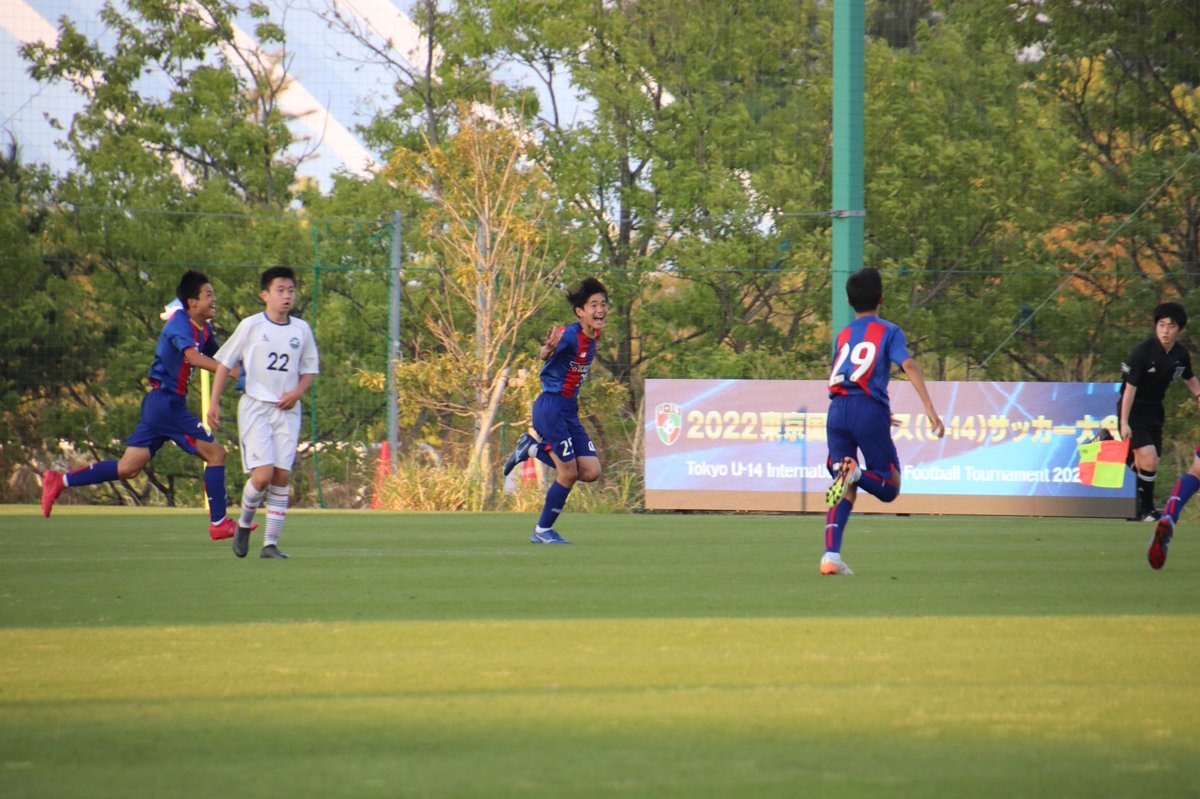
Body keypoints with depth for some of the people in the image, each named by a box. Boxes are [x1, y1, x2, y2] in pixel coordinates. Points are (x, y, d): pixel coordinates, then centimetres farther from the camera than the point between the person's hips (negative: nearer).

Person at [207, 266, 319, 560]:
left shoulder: (302, 329, 7)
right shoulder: (251, 326, -2)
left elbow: (311, 369, 17)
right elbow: (224, 363, 4)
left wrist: (298, 392, -3)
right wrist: (214, 403, -1)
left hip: (287, 410, 4)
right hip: (255, 407, -4)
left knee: (282, 476, -1)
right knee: (262, 475, -15)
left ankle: (271, 543, 5)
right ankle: (244, 525, 11)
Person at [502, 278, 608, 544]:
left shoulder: (594, 336, 6)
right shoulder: (570, 335, -18)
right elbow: (544, 355, -33)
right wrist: (548, 349, -53)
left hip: (569, 410, 8)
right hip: (551, 408, -8)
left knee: (591, 472, 3)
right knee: (569, 473, -6)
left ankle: (533, 449, 19)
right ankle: (543, 531, 10)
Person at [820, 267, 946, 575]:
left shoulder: (843, 336, 23)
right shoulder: (890, 332, 9)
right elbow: (909, 366, -7)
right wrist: (930, 409, -15)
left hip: (837, 411, 4)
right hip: (869, 410, -4)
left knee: (846, 490, 8)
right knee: (889, 487, 7)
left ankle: (831, 555, -10)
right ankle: (857, 474, -27)